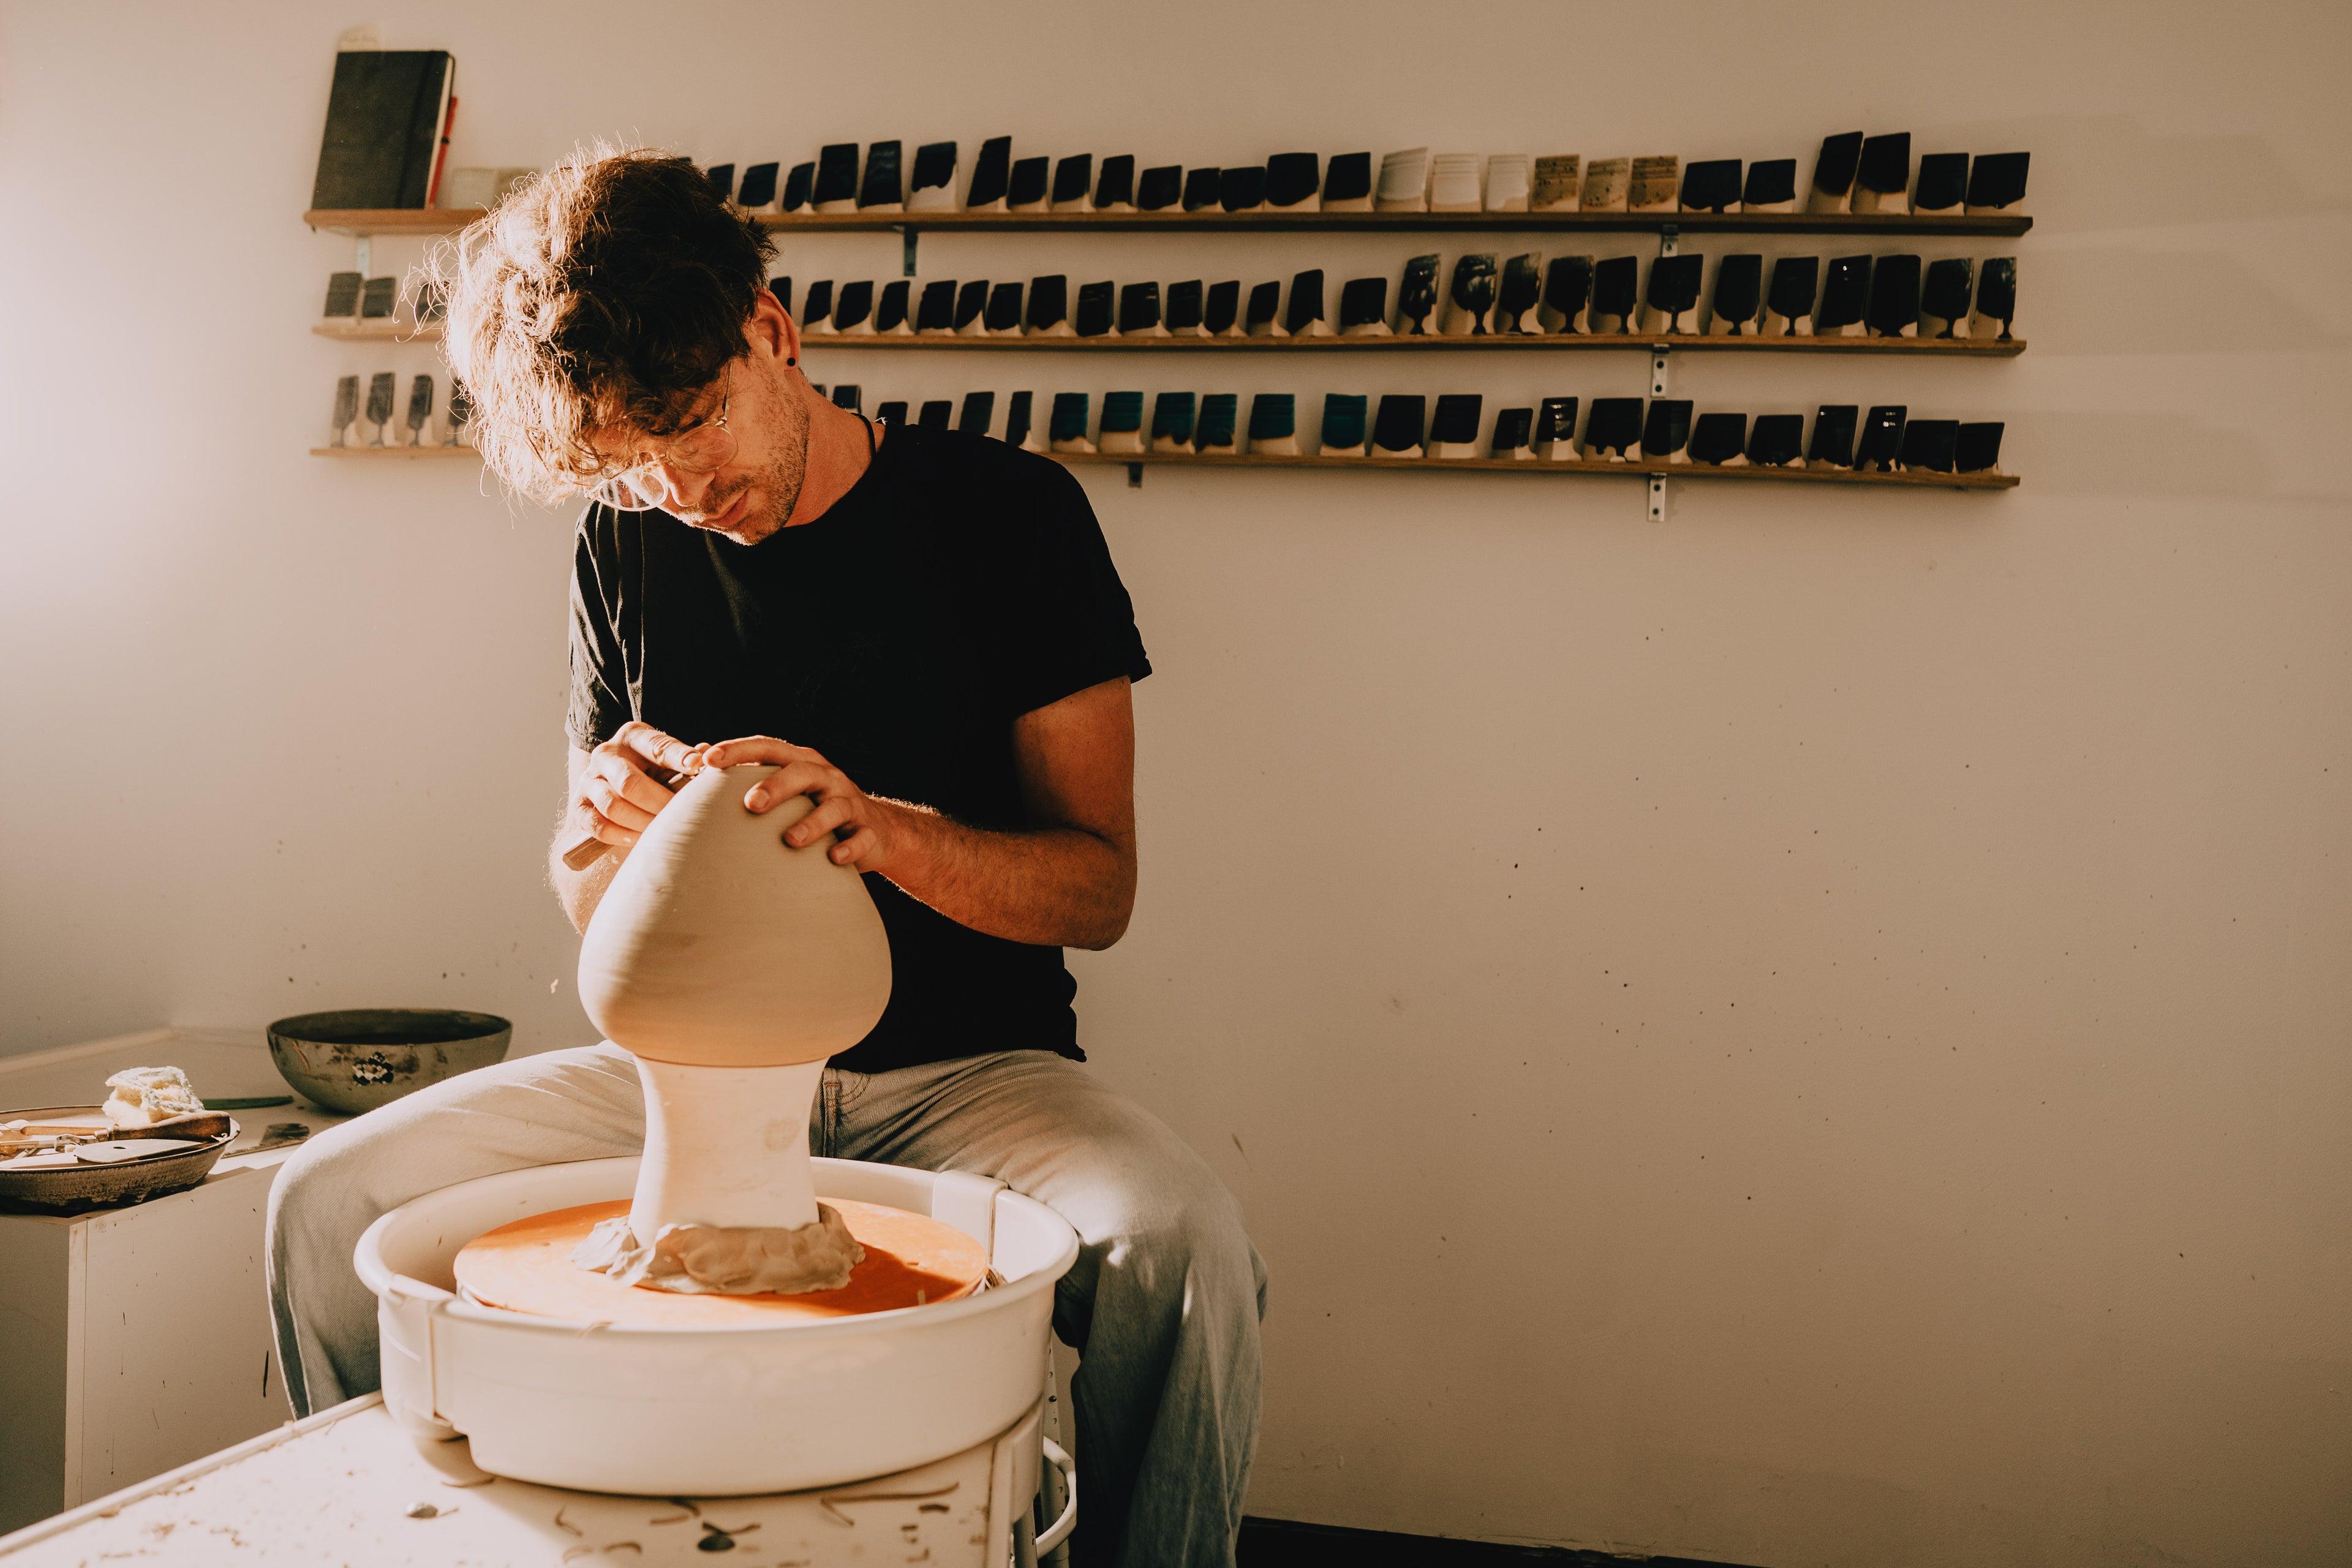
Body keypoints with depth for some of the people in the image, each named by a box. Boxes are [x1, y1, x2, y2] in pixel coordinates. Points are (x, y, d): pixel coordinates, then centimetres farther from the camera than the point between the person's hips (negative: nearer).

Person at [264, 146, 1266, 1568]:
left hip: (968, 1065, -3)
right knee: (329, 1205, -13)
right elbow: (591, 908, 11)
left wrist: (885, 831, -25)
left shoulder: (1009, 514, -6)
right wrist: (613, 828, -14)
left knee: (1181, 1246, -33)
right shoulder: (627, 541, 5)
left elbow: (1100, 886, -7)